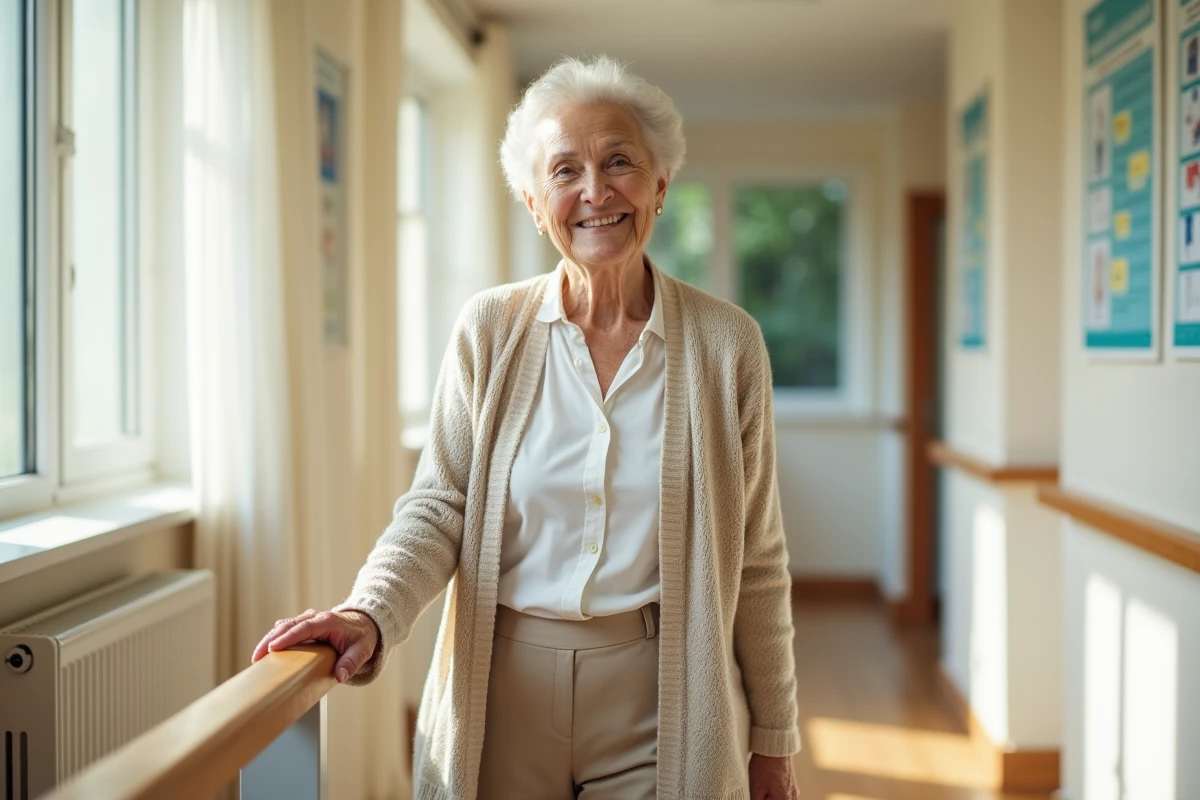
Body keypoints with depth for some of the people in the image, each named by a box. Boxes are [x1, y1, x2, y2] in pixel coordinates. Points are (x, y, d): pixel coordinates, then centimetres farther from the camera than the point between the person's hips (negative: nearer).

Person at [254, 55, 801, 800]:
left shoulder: (726, 342, -4)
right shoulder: (489, 329, -3)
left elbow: (756, 562, 0)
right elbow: (439, 508, -3)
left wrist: (773, 738, 4)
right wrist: (370, 614, -23)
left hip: (658, 708, -1)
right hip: (502, 702, 1)